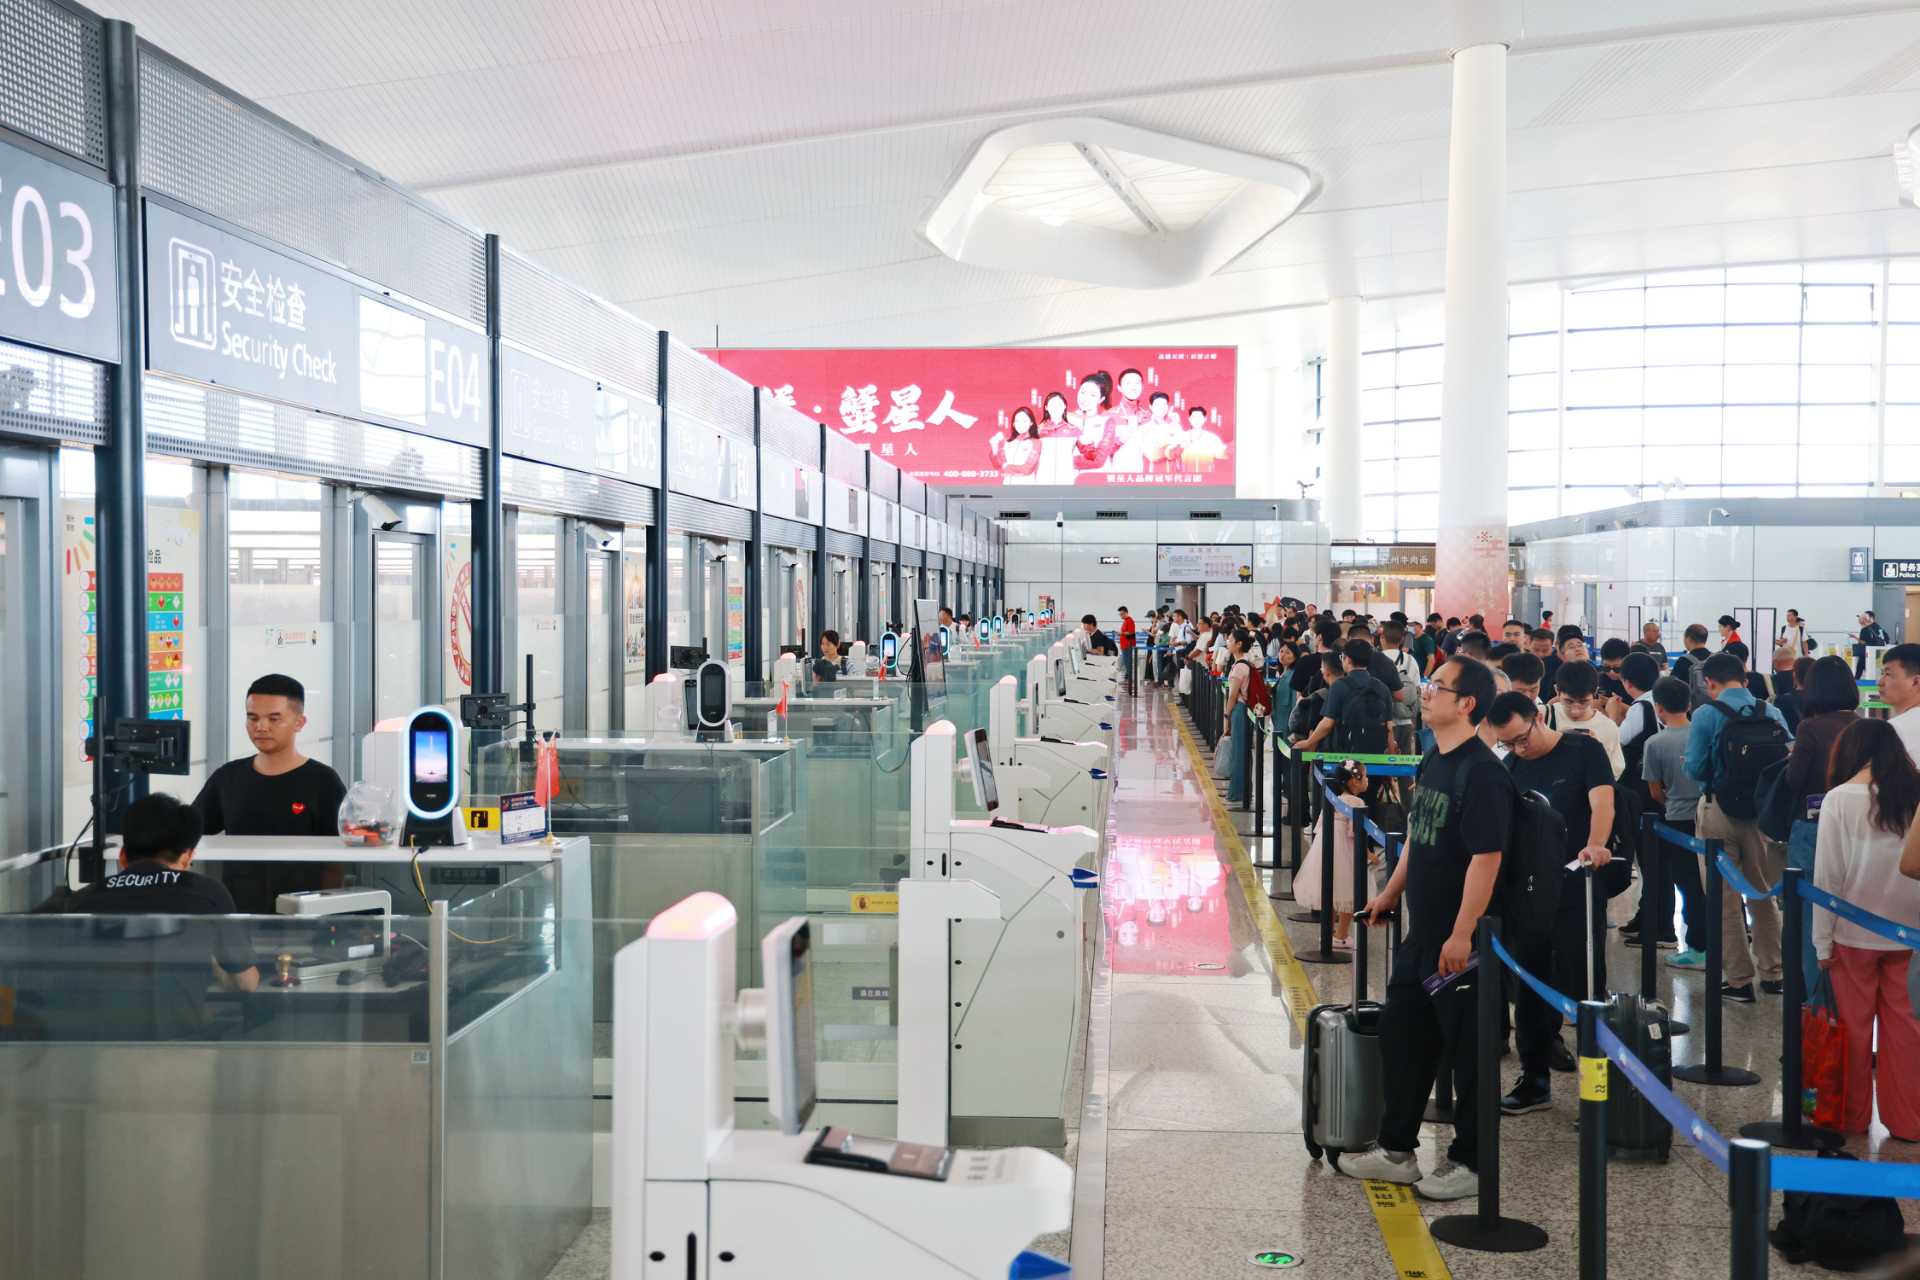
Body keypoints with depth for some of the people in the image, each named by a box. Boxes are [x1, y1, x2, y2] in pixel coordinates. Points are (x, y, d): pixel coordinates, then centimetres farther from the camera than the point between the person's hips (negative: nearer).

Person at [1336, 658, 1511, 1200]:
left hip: (1461, 940, -10)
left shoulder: (1482, 772, -20)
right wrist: (1390, 894, 24)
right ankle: (1396, 1150, 29)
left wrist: (1462, 934, -25)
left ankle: (1468, 1161, 18)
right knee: (1401, 1034, 16)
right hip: (1422, 932, 10)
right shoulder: (1434, 760, 10)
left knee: (1468, 1049, 4)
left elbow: (1486, 856, -24)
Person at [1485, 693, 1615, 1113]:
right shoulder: (1510, 767, 9)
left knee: (1585, 986, -2)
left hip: (1577, 890, -5)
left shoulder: (1583, 751, -6)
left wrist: (1595, 846, -37)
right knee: (1530, 988, 9)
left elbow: (1602, 800, -19)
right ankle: (1534, 1080, 18)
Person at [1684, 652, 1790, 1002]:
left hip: (1720, 810, -3)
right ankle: (1771, 973, 24)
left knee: (1726, 900, 6)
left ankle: (1739, 980, 9)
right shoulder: (1772, 713, -1)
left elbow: (1694, 768, -13)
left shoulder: (1706, 715, -10)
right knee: (1764, 895, 17)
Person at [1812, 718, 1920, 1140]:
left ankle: (1852, 1117, 19)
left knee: (1855, 1026, 8)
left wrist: (1823, 940, -2)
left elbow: (1828, 876, -9)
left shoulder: (1840, 798, -10)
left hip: (1854, 931, -3)